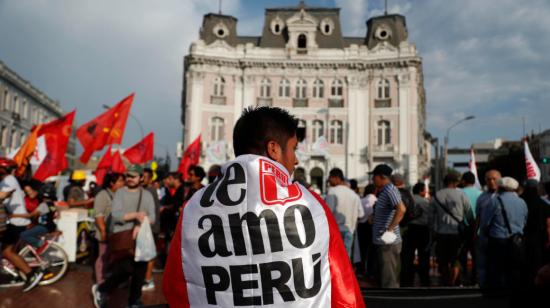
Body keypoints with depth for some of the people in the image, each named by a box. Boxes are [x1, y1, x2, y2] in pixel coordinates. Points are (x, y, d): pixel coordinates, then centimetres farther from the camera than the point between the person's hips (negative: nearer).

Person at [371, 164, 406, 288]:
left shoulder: (390, 190, -15)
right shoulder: (384, 190, 14)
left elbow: (401, 209, -30)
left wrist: (390, 229, -28)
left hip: (387, 242, -10)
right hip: (384, 242, 10)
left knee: (388, 280, -4)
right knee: (391, 278, 18)